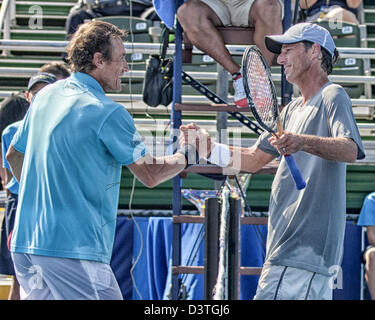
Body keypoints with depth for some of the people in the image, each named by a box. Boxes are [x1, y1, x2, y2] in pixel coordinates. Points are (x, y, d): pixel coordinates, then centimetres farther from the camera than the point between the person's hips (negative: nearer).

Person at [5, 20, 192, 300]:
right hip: (74, 249, -8)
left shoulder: (45, 96, 12)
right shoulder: (108, 113, -11)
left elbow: (14, 155, 26)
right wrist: (187, 154, 13)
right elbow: (150, 175, -4)